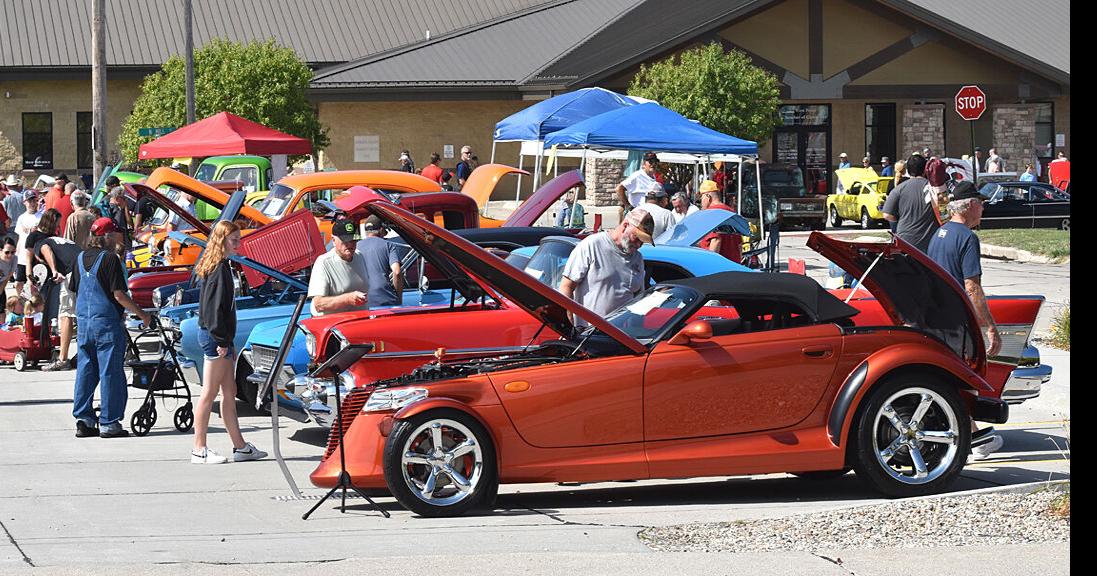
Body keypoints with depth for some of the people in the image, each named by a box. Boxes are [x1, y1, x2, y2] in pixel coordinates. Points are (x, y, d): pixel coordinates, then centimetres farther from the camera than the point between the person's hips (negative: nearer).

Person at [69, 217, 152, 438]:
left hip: (84, 322, 7)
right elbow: (119, 295, -16)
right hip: (107, 323, -7)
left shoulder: (81, 258, 10)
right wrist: (142, 314, -7)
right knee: (110, 373, -2)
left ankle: (84, 420, 12)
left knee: (85, 371, 11)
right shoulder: (109, 258, -13)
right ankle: (109, 423, -1)